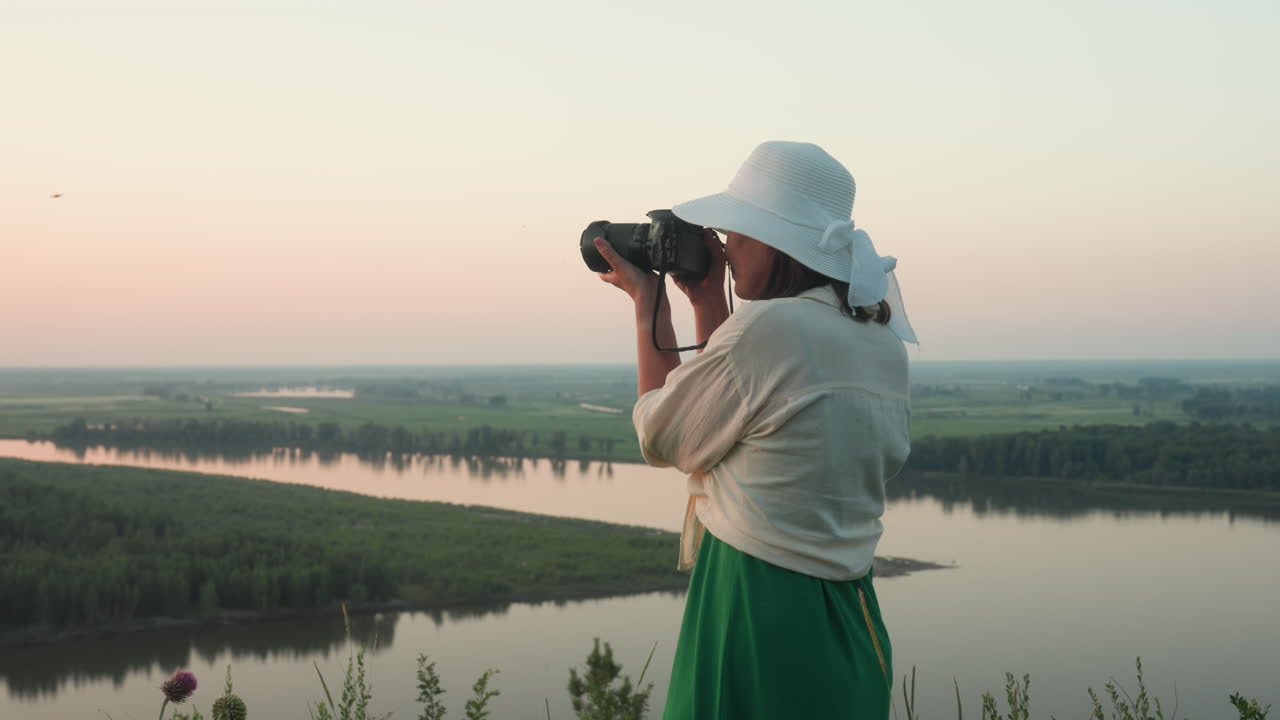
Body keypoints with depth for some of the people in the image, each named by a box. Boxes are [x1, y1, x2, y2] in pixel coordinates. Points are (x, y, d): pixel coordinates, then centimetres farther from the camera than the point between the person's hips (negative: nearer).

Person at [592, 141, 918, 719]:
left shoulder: (765, 326, -18)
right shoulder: (885, 345, 7)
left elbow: (661, 437, -4)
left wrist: (647, 304, 6)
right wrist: (708, 304, 17)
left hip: (756, 612, -8)